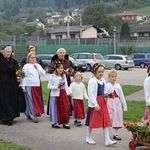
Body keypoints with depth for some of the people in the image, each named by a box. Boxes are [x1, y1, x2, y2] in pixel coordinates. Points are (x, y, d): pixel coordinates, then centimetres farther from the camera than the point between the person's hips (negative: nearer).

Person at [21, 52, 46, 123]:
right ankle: (33, 115, -6)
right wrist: (23, 86, -9)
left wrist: (37, 67, -6)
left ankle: (28, 113, 19)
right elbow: (24, 76, -5)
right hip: (29, 85, -5)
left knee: (37, 100, 7)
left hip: (37, 85, 6)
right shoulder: (26, 66, -3)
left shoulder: (38, 65, 12)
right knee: (31, 100, -7)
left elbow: (43, 73, 4)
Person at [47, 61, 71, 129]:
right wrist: (57, 86, -20)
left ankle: (65, 123, 10)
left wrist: (68, 92, 9)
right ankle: (55, 122, 14)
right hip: (56, 95, -5)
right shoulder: (52, 76, -7)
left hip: (64, 93, 5)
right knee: (57, 108, 1)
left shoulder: (64, 76, 11)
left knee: (66, 108, 1)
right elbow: (49, 86, -9)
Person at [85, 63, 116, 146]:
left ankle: (107, 140, 3)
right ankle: (88, 138, 24)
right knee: (92, 121, 5)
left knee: (106, 121, 2)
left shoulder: (103, 80, 9)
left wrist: (106, 95, -2)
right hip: (94, 104, -6)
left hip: (103, 102, 7)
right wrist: (95, 104, -22)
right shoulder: (92, 81, -13)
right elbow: (91, 94, -17)